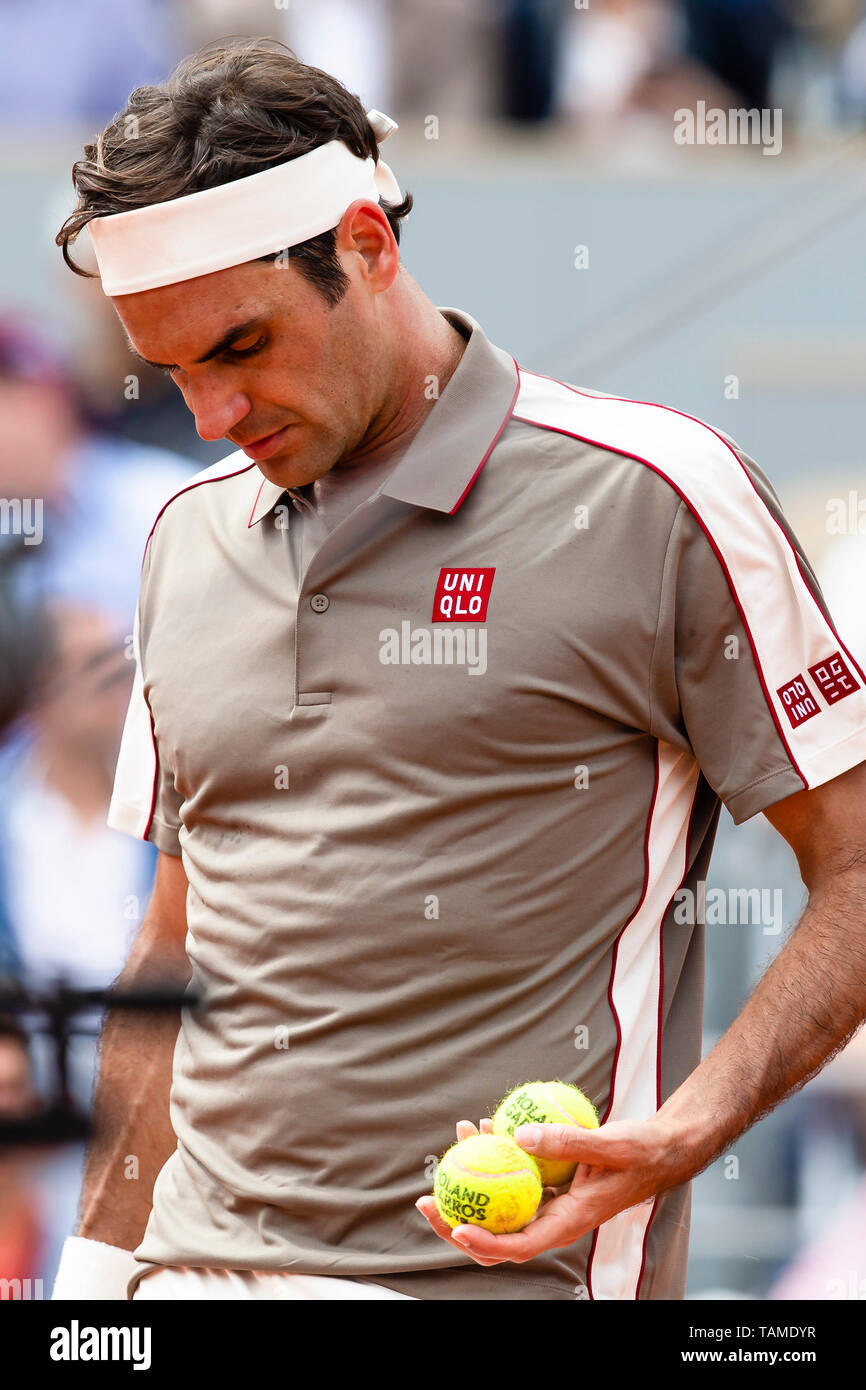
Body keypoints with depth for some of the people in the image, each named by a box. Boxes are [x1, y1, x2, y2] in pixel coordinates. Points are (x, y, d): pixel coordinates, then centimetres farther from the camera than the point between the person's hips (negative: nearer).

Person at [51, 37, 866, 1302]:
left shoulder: (656, 502, -4)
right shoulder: (191, 536, 14)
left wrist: (684, 1134, -16)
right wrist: (101, 1268, 15)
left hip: (501, 1272, -5)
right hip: (196, 1265, 5)